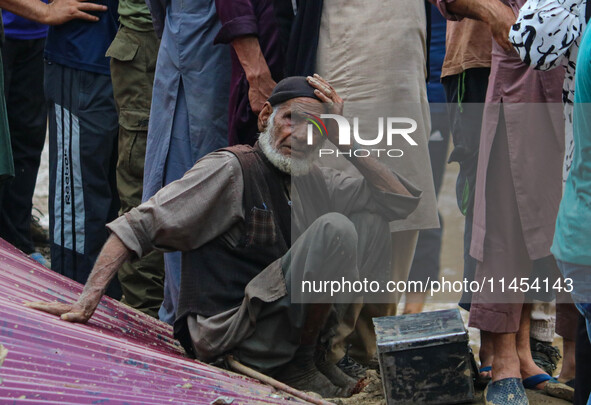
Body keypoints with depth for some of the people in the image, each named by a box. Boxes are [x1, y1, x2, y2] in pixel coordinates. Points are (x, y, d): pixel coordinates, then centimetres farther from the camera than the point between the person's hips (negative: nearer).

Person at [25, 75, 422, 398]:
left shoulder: (312, 181, 12)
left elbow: (403, 199, 10)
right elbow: (139, 225, -15)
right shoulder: (232, 169, -10)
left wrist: (346, 140, -1)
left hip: (283, 315, 8)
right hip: (229, 338, -7)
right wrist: (87, 302, -23)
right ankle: (300, 365, -9)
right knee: (333, 229, -23)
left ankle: (320, 347, 3)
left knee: (371, 222, 2)